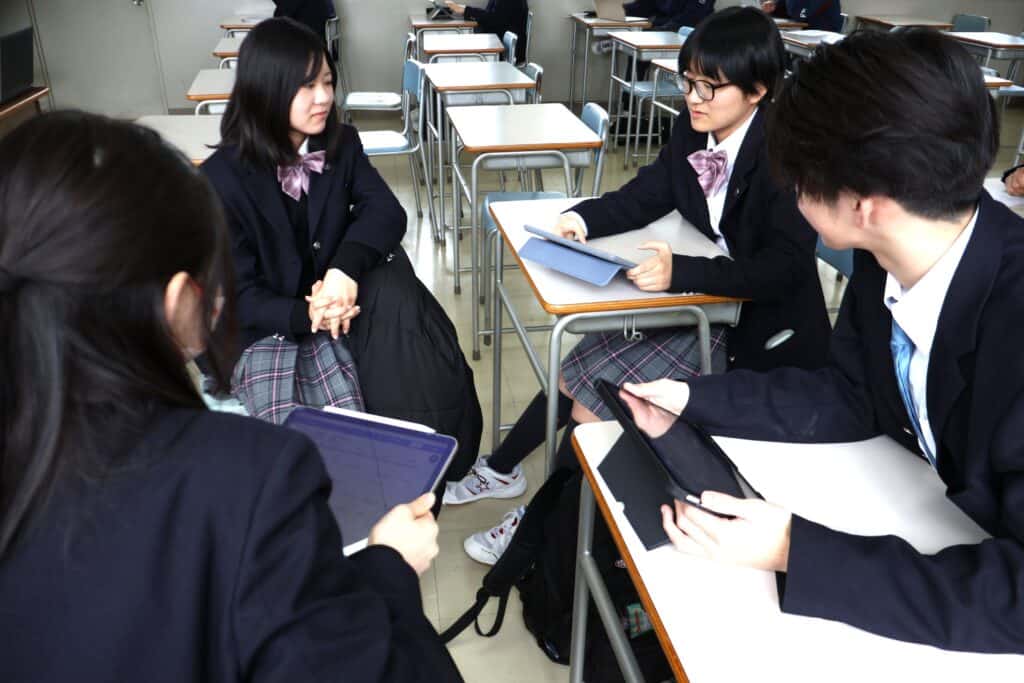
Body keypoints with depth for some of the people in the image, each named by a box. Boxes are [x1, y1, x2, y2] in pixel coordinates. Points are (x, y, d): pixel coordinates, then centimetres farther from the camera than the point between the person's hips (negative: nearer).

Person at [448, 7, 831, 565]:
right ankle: (502, 471, 19)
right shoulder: (694, 130, -1)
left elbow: (785, 267, -29)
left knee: (603, 392, -15)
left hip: (762, 331, -7)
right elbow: (648, 193, 8)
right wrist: (583, 219, -13)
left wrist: (681, 272, -41)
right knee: (580, 372, -1)